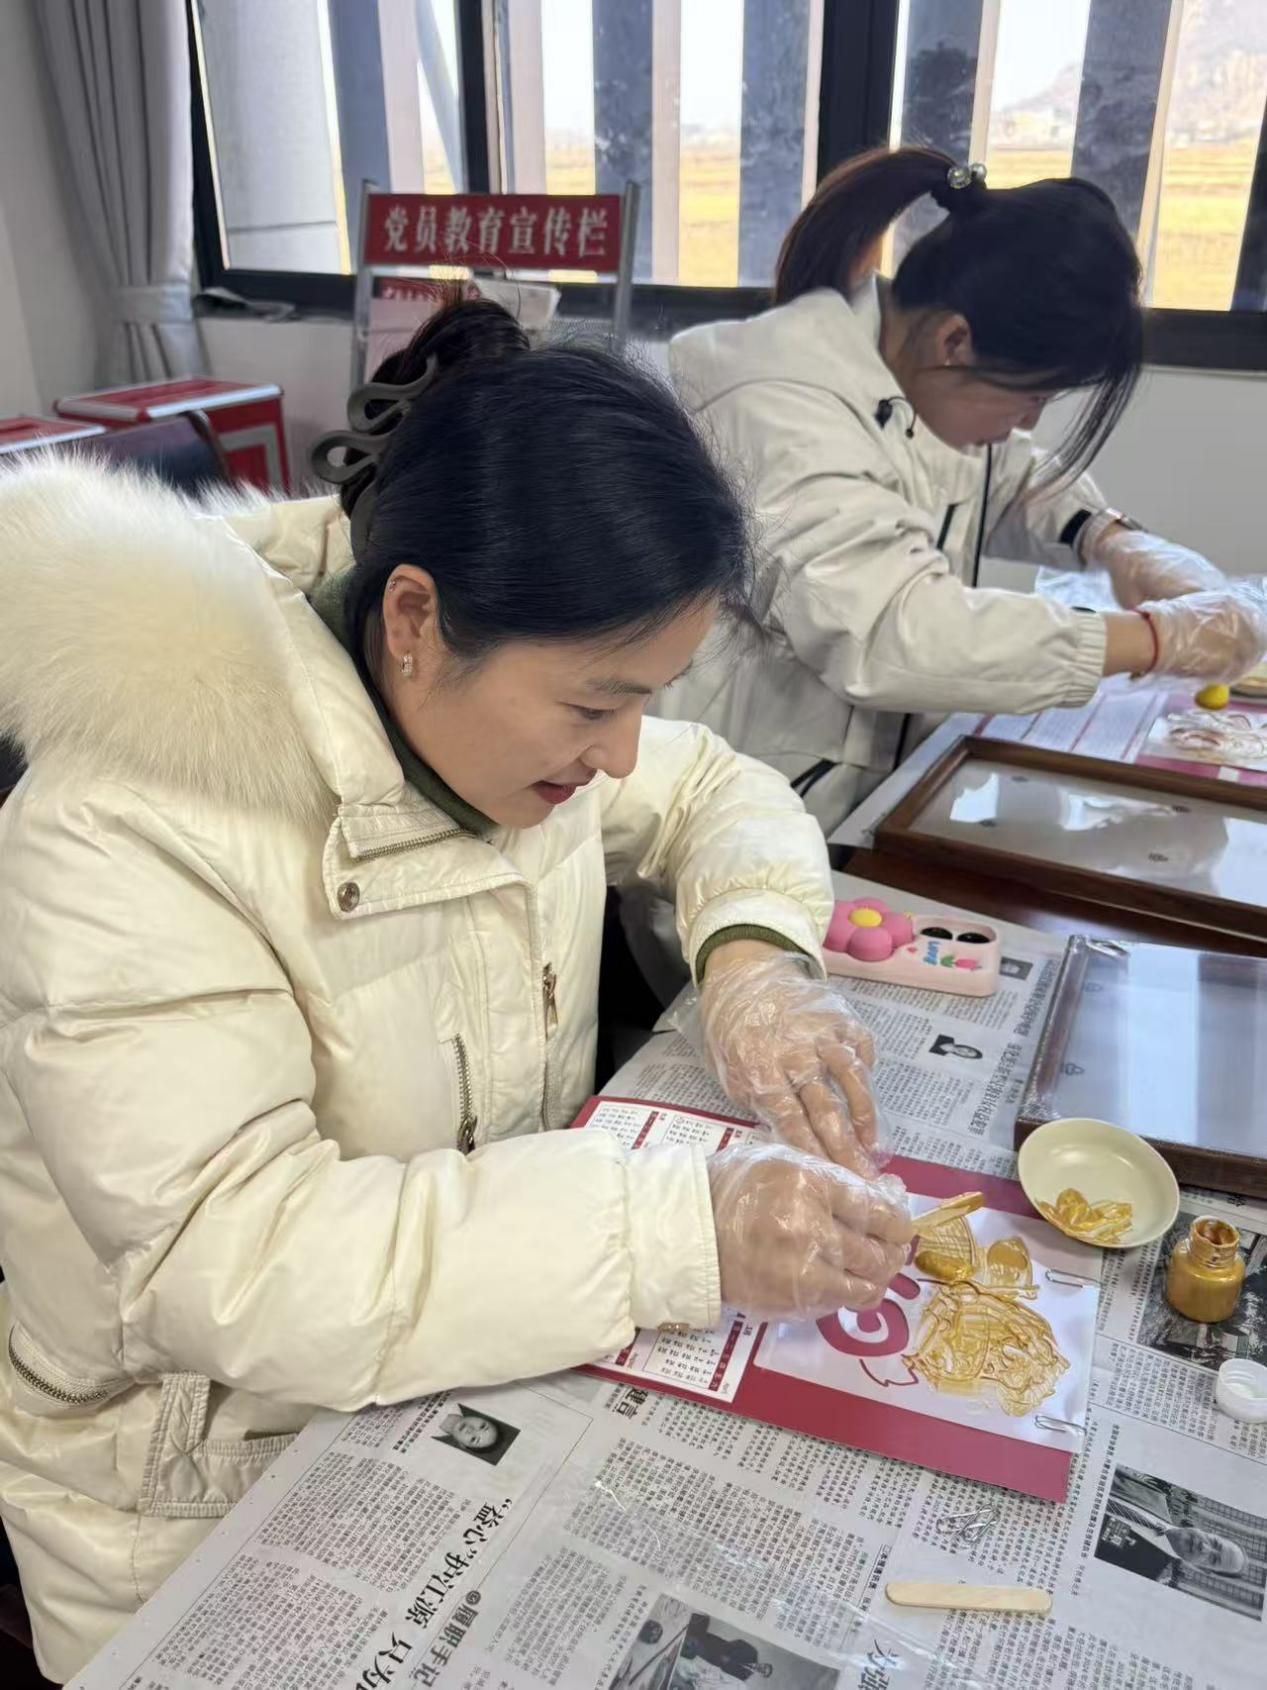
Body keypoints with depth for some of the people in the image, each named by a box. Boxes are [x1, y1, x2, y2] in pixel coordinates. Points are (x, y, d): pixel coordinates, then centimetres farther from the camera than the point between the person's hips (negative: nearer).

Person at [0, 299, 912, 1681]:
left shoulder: (505, 696, -7)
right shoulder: (127, 826, -28)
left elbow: (720, 792, 7)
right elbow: (226, 1257, -31)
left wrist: (752, 955, -15)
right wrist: (684, 1230, -37)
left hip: (503, 1366, 6)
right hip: (226, 1479, -5)